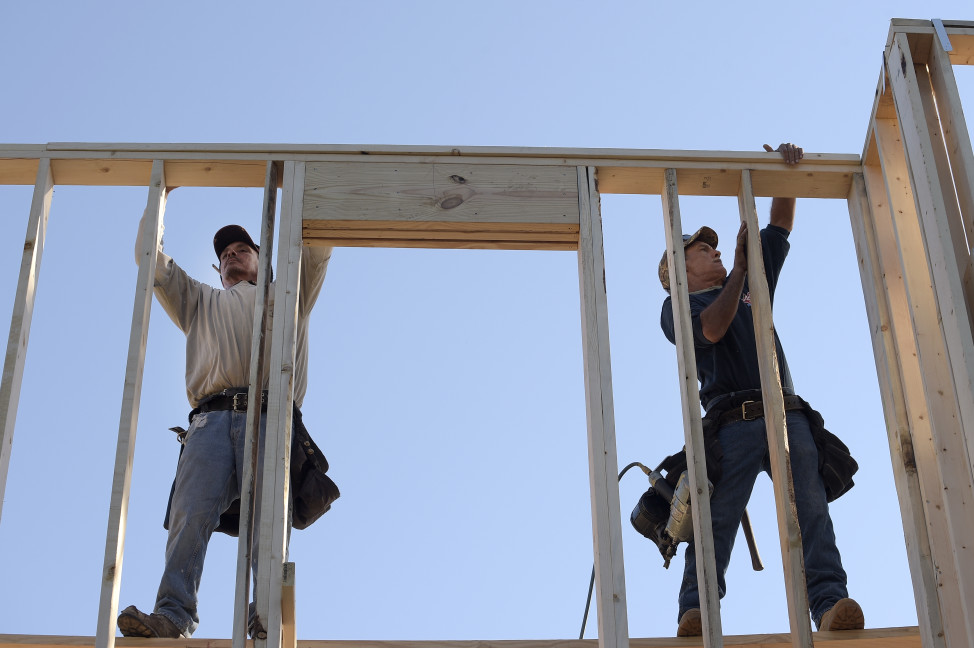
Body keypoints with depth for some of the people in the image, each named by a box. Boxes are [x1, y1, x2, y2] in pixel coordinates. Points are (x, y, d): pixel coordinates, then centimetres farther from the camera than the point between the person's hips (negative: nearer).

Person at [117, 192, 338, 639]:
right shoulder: (200, 302, 40)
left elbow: (318, 249, 27)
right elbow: (153, 260, 36)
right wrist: (159, 195, 39)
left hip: (268, 416, -1)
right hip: (211, 417, 1)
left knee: (269, 515, -23)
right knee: (191, 513, -23)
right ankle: (173, 615, -37)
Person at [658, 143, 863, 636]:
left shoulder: (753, 286, 36)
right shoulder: (677, 307, 18)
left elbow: (781, 225, 37)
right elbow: (712, 328, -4)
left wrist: (787, 174, 25)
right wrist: (739, 267, 0)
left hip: (787, 414, 4)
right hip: (734, 423, -4)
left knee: (810, 508, -18)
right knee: (717, 520, -18)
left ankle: (830, 604, -33)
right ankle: (695, 614, -30)